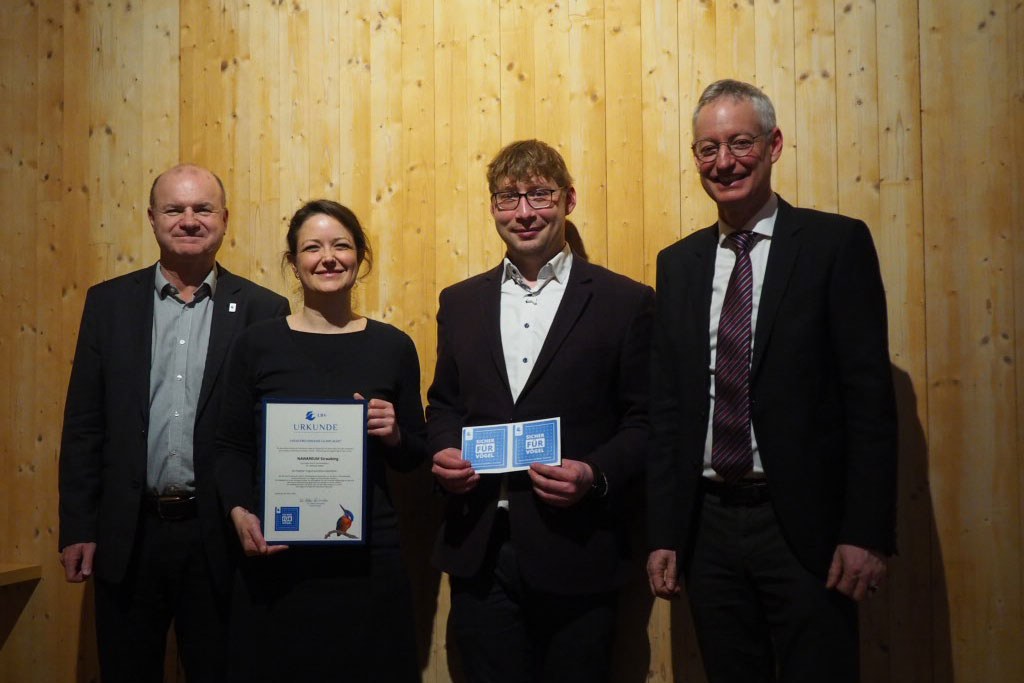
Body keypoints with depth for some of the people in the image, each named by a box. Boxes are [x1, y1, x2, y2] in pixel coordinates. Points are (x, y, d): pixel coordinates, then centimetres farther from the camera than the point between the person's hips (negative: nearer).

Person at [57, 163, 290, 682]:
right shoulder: (109, 303, 5)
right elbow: (84, 425, 4)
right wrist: (77, 528, 1)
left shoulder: (263, 310, -1)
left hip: (220, 538, -1)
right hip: (128, 536, 2)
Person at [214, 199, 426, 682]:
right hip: (277, 559, 0)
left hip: (367, 556, 1)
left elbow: (413, 457, 10)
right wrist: (239, 512, -12)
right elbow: (231, 447, 4)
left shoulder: (393, 346, 4)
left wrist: (394, 436, -11)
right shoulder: (258, 343, 2)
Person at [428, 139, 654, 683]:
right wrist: (443, 452, -3)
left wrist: (596, 475, -17)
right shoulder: (460, 303, 11)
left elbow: (646, 422, -1)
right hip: (479, 555, 3)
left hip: (576, 556, -3)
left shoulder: (625, 302, -1)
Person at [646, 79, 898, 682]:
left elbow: (870, 395, -8)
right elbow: (666, 406, 9)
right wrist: (663, 535, 6)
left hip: (805, 526, -4)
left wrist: (867, 535, -13)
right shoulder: (678, 264, 9)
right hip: (708, 526, 4)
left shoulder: (837, 243, -4)